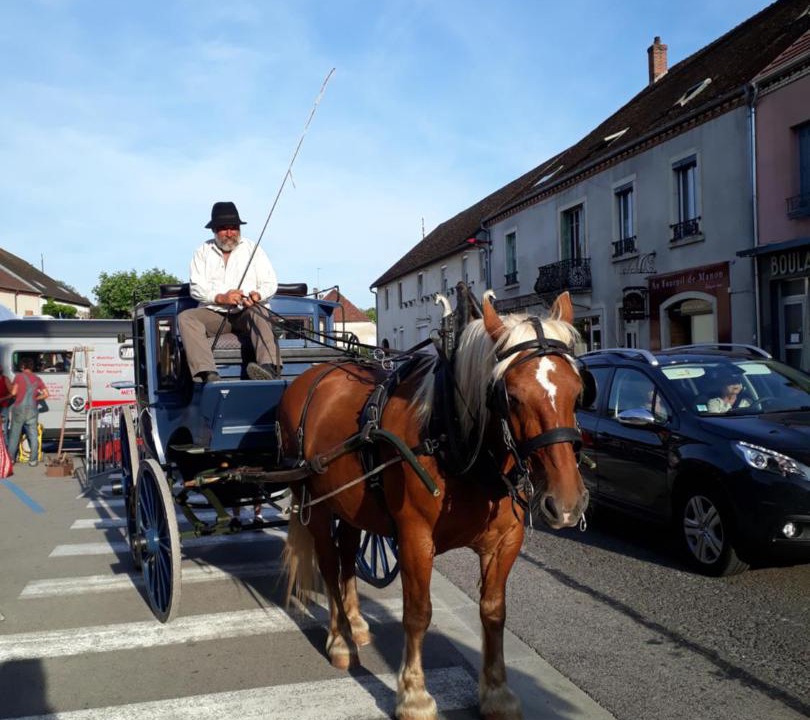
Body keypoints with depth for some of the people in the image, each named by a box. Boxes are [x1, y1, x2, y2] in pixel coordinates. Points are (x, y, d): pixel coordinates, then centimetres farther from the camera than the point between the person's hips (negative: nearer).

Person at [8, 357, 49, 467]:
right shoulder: (37, 379, 9)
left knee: (14, 435, 8)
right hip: (32, 410, 3)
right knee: (33, 435, 5)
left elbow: (13, 392, -6)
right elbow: (45, 394, 6)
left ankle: (10, 458, 12)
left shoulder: (19, 376, -2)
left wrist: (19, 394, 15)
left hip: (19, 408, -2)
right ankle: (33, 460, 5)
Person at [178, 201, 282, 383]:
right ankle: (207, 374, -44)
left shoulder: (252, 250, 12)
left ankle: (269, 368, -55)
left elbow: (270, 283, 6)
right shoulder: (203, 252, 14)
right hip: (213, 314, 2)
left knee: (257, 312, -35)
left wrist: (258, 295, -19)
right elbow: (196, 288, 3)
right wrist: (220, 298, -17)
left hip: (245, 313, -1)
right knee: (186, 317, -26)